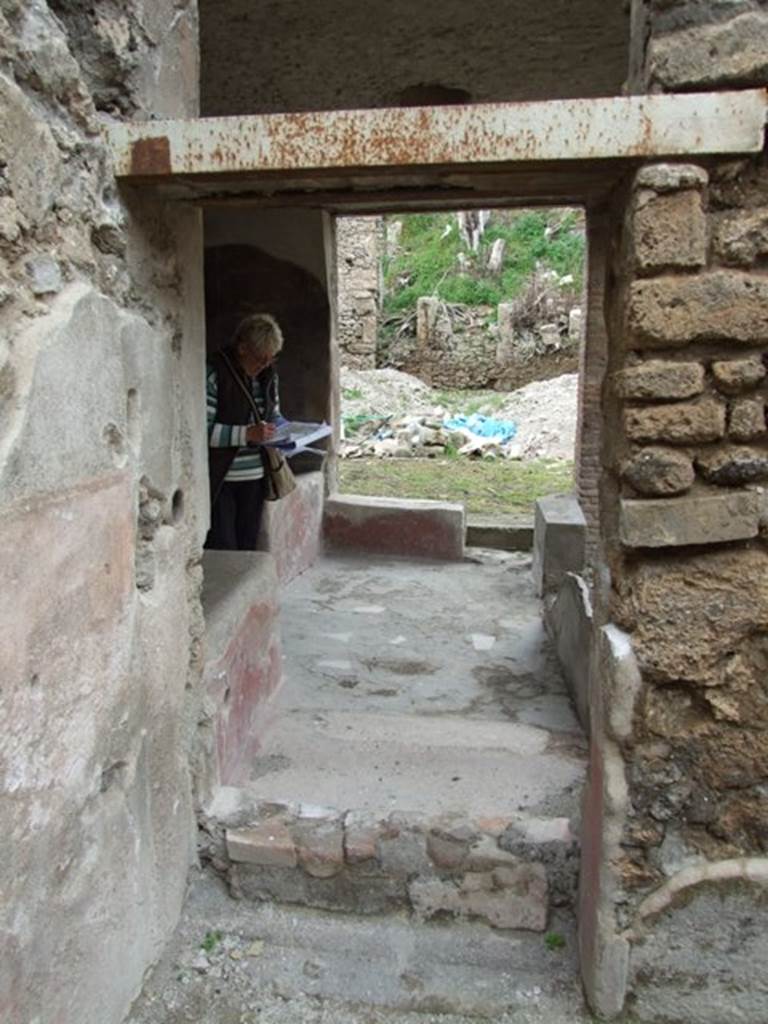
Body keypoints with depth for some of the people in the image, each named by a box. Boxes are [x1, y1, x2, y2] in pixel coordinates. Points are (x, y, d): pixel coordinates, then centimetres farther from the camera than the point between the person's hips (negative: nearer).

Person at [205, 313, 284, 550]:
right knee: (223, 554, -5)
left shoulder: (268, 375, 9)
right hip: (219, 480, -6)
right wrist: (247, 434, -27)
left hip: (254, 477, 6)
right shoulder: (214, 375, -13)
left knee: (248, 548, 12)